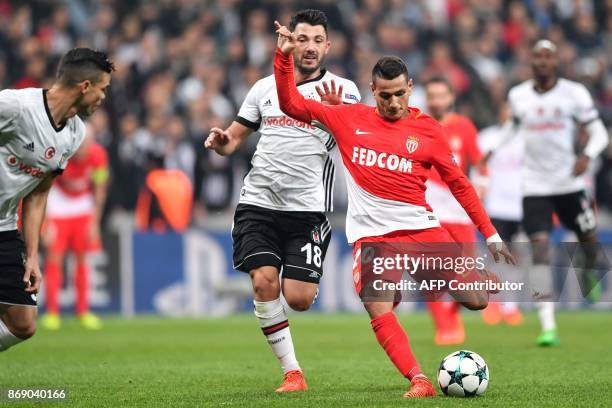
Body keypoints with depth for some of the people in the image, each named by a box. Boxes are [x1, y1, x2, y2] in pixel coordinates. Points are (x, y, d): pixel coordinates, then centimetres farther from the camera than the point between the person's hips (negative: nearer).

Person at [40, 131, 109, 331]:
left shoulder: (98, 155, -20)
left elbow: (99, 191, -6)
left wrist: (94, 223, -4)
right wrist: (46, 225, -18)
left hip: (83, 207, 2)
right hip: (58, 205, -2)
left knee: (83, 258, 0)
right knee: (54, 257, -9)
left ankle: (83, 312, 6)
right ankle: (52, 312, -4)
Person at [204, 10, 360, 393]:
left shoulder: (341, 90, 1)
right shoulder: (265, 88, 12)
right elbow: (234, 139, 18)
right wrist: (221, 141, -5)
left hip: (308, 208, -2)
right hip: (259, 203, 2)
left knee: (299, 299, -9)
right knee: (264, 281, -16)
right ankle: (293, 372, -6)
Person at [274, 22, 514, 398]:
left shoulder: (427, 128, 4)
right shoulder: (349, 119, 7)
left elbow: (458, 183, 9)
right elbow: (291, 104, 9)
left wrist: (491, 235, 6)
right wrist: (285, 56, -4)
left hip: (421, 226, 0)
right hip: (371, 233, 0)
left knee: (476, 301, -10)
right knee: (379, 313, -21)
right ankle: (418, 381, -17)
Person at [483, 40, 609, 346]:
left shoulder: (574, 93, -5)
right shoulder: (518, 96, 5)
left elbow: (599, 133, -4)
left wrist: (587, 154, -22)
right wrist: (494, 149, 17)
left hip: (569, 183, -1)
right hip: (535, 186, 1)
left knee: (589, 240, 7)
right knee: (540, 248, -12)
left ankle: (589, 274, 49)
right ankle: (548, 327, -15)